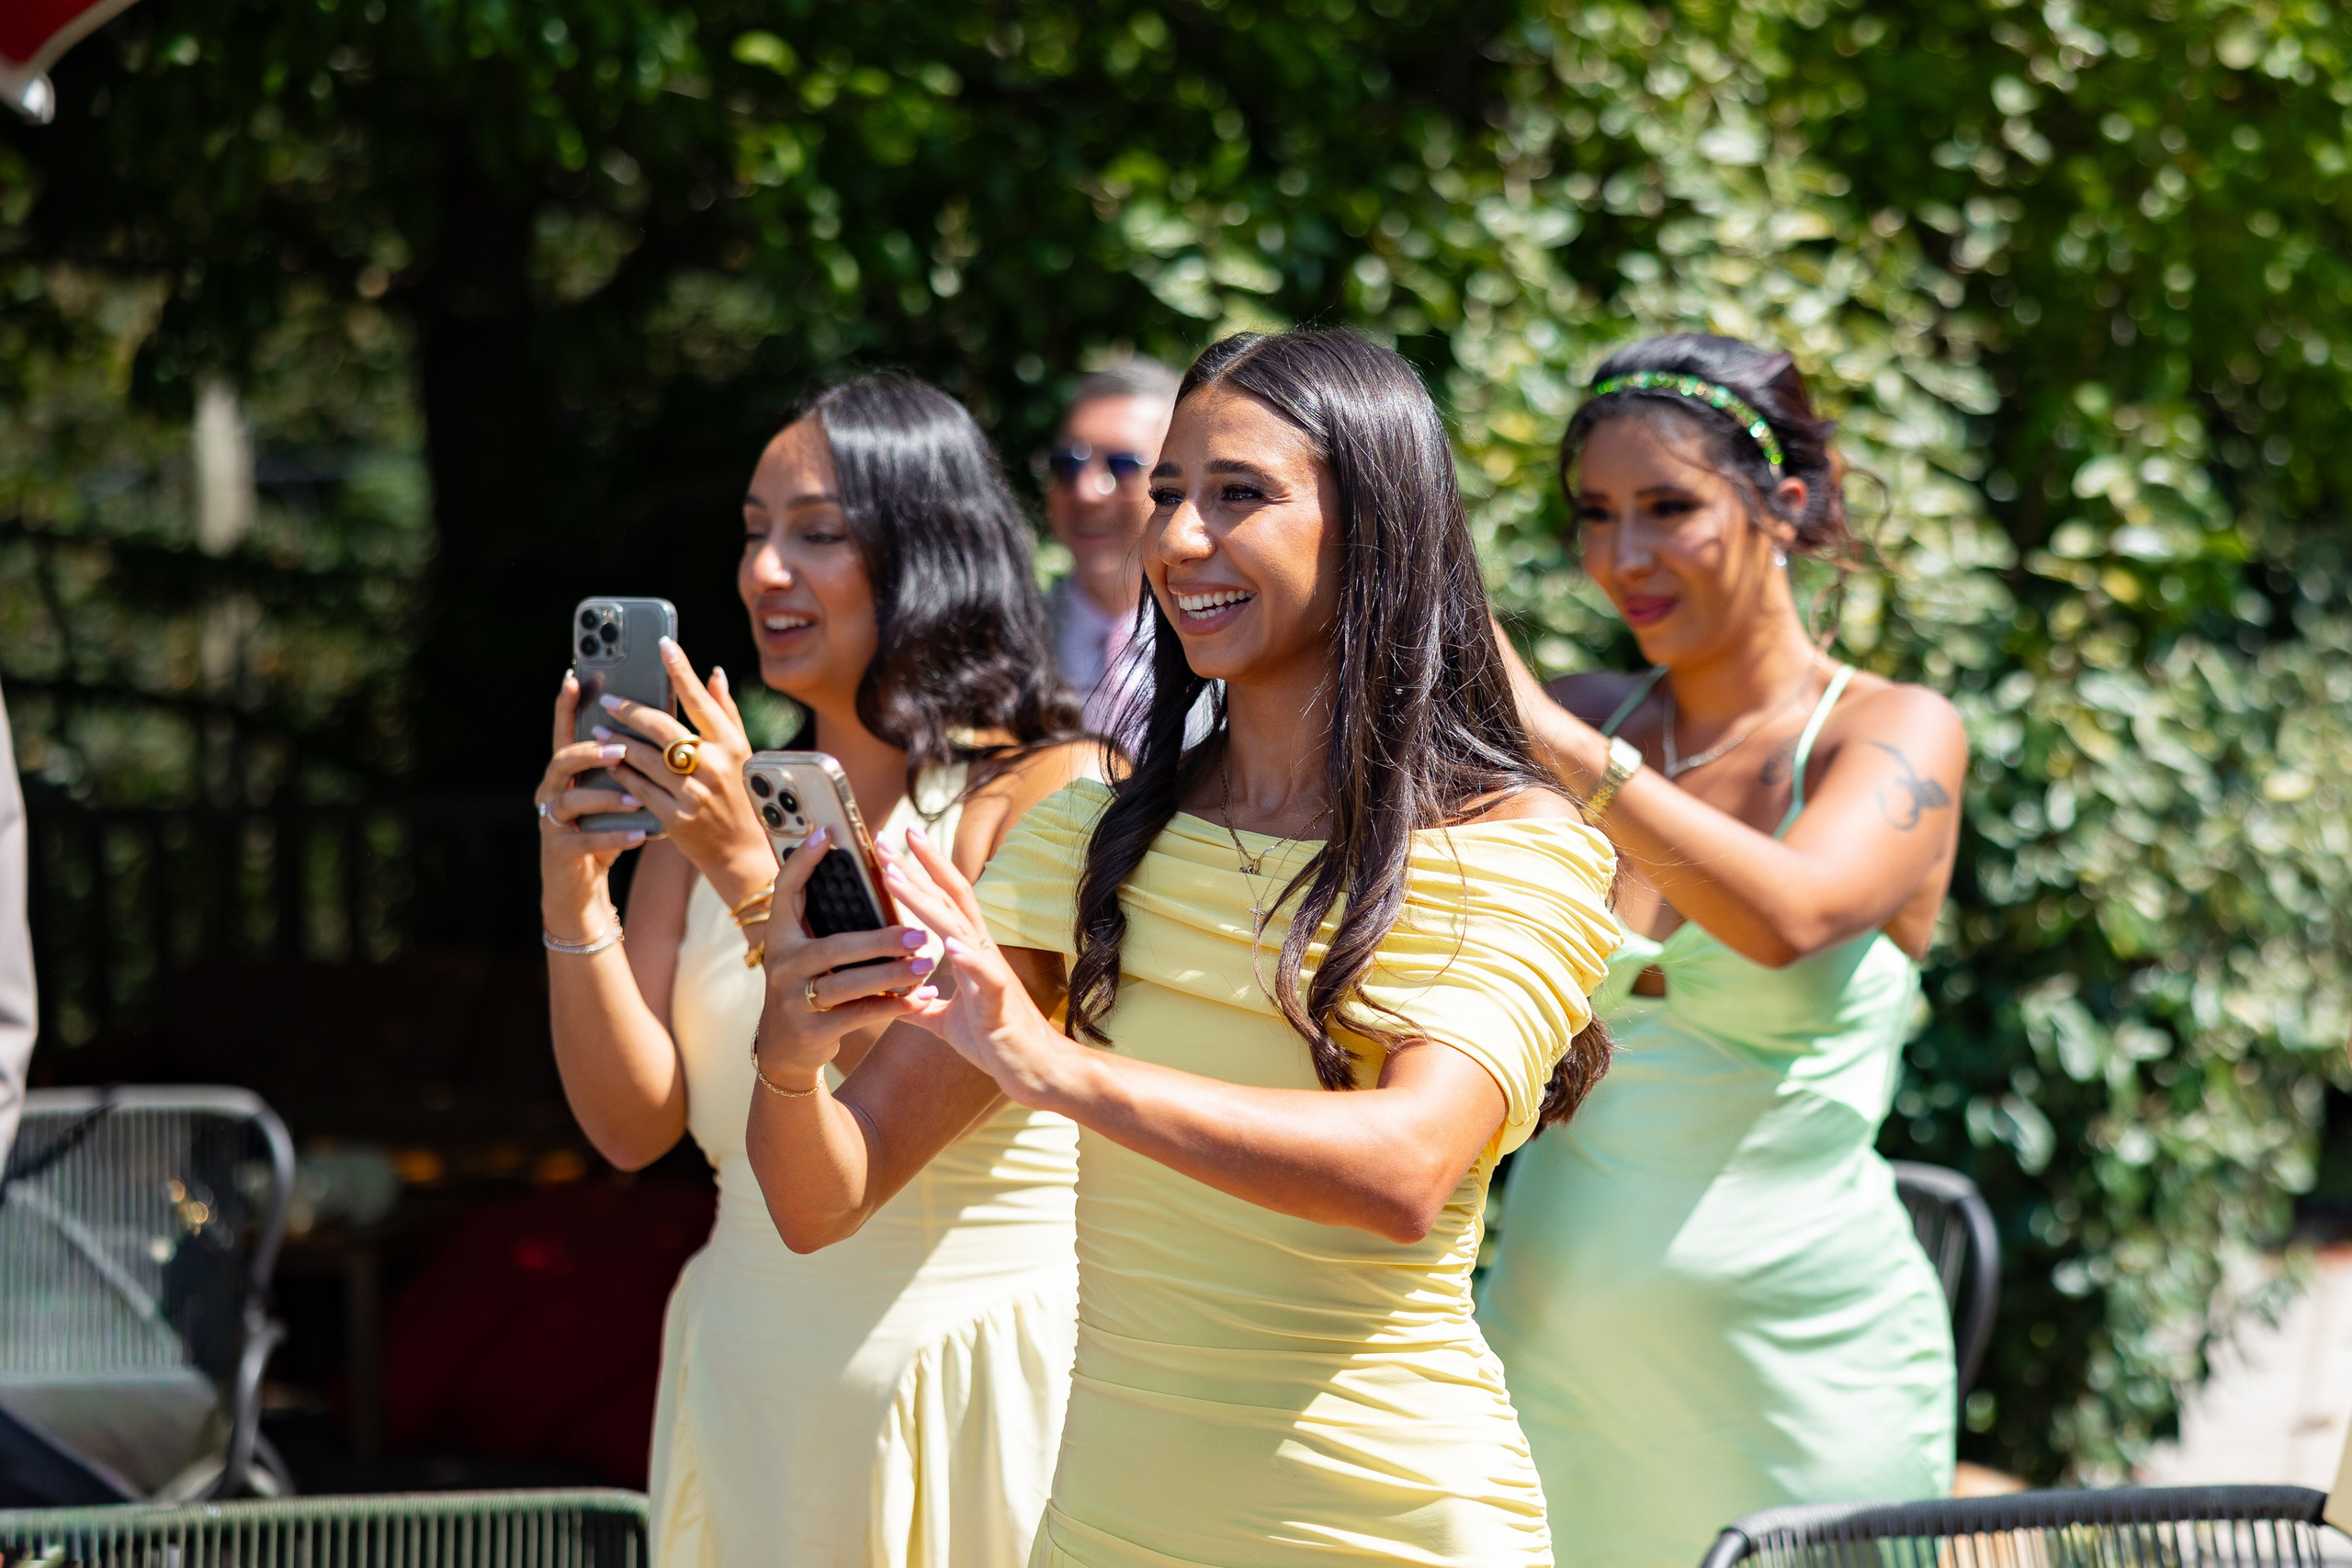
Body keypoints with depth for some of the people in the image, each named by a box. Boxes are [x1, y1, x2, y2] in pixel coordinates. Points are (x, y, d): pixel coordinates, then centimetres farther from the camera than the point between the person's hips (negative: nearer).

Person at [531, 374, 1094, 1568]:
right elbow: (632, 1125, 1)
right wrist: (573, 886, -12)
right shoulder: (708, 795, 7)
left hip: (976, 1370, -4)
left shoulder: (1046, 791, -8)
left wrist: (752, 873, -25)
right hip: (748, 1373, 4)